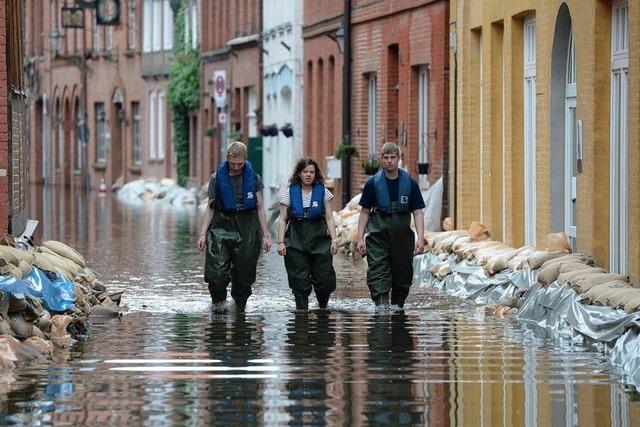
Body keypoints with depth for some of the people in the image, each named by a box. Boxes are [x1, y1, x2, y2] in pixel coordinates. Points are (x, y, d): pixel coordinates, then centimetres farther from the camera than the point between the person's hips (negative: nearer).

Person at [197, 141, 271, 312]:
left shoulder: (253, 178, 5)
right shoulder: (217, 179, 3)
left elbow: (260, 208, 8)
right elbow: (210, 208, 6)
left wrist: (266, 235, 4)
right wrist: (203, 234, 0)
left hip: (247, 230, 1)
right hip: (222, 226, -1)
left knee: (244, 272, 2)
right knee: (217, 271, -12)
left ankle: (240, 304, 17)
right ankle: (218, 300, 8)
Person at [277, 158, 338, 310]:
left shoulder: (323, 192, 6)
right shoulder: (290, 192, 5)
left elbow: (329, 218, 6)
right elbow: (283, 220, 5)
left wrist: (334, 240, -3)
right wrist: (281, 242, -3)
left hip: (320, 240, 0)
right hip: (296, 242, 0)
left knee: (324, 279, -2)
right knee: (299, 281, -4)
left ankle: (323, 307, 21)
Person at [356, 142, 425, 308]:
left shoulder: (410, 183, 2)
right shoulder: (373, 183, 1)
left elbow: (417, 212, 2)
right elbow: (365, 212, 6)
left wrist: (420, 238, -10)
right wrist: (360, 238, 0)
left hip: (402, 235, 1)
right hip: (378, 234, -1)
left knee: (403, 275, 6)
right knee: (377, 272, -15)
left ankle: (398, 307, 19)